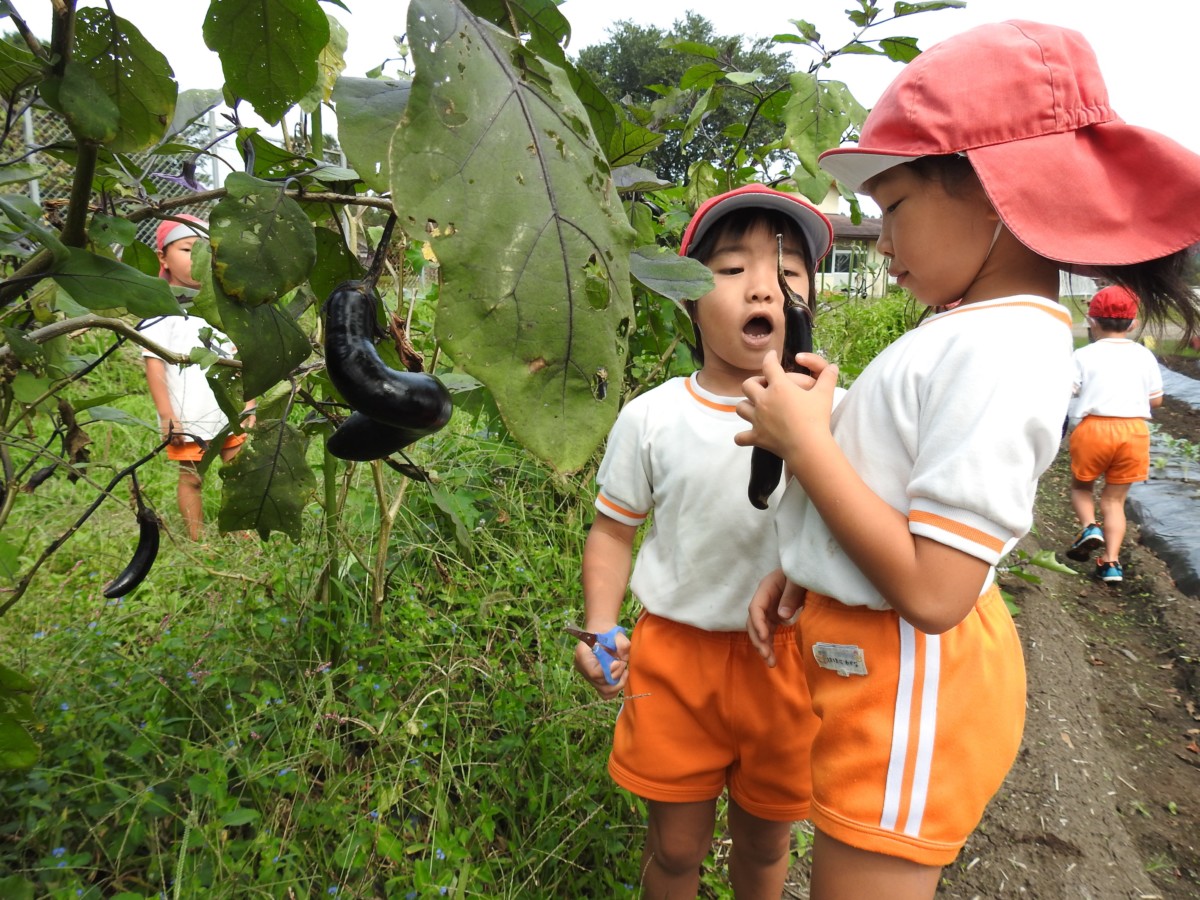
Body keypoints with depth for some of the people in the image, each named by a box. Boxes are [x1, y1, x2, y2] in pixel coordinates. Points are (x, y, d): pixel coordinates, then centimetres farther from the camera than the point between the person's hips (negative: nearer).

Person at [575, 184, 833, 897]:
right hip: (676, 654, 0)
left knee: (765, 839, 22)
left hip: (791, 658, 1)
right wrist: (601, 629, -11)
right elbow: (613, 530, 3)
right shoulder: (651, 418, -7)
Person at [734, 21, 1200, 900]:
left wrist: (802, 440, -23)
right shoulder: (974, 327, 6)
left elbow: (931, 590, -28)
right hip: (881, 661, 9)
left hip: (912, 687, -9)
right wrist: (803, 571, 4)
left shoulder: (994, 355, -25)